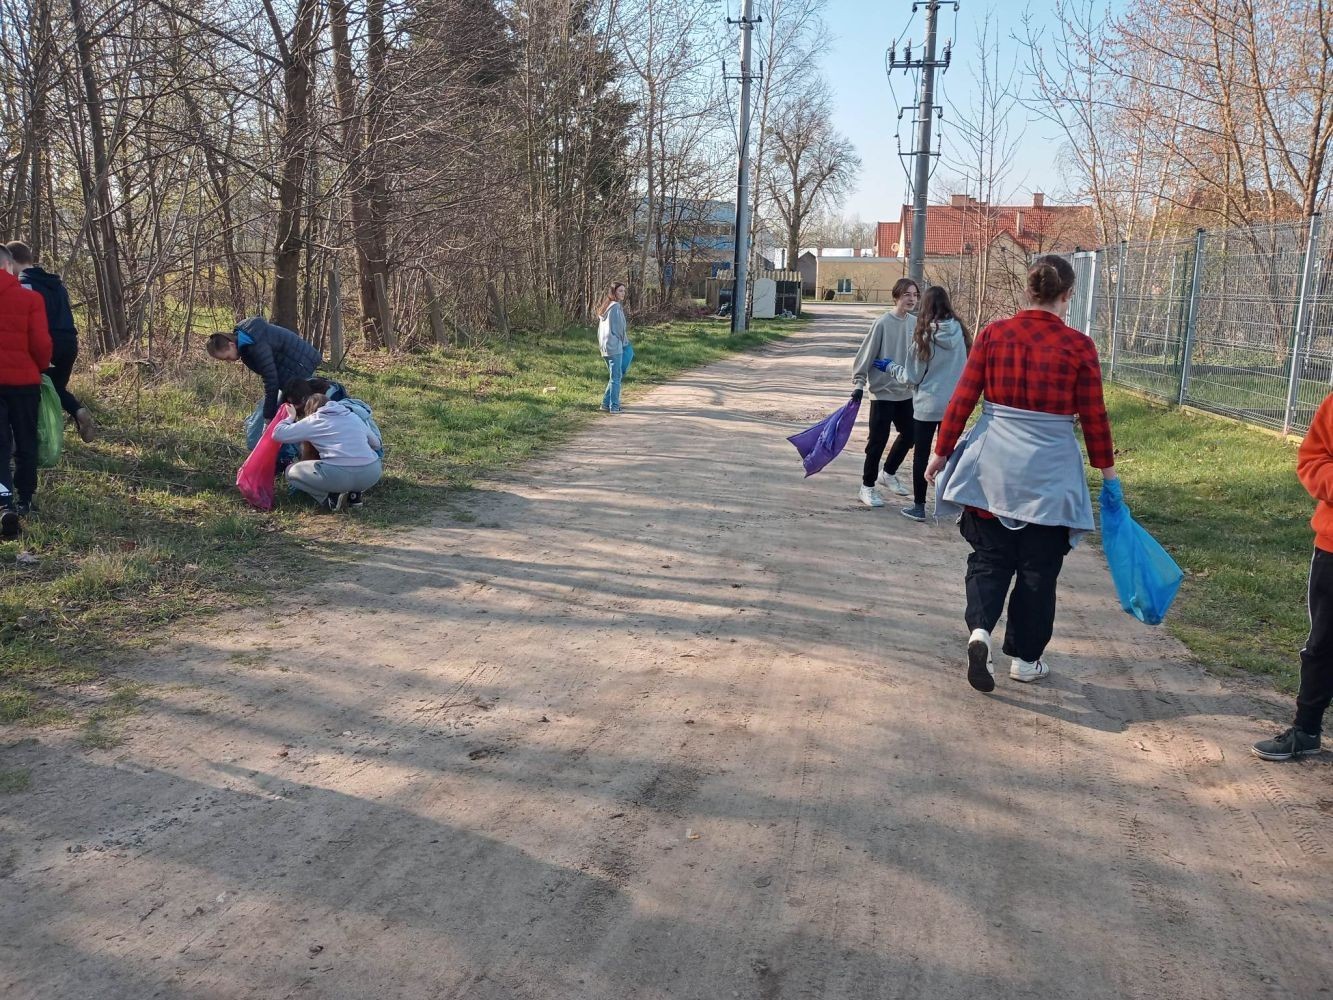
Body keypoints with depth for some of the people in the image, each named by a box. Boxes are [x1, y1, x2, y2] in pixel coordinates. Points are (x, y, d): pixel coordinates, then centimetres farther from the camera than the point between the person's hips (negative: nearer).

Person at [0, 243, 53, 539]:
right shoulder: (30, 297, -7)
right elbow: (41, 343, -10)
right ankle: (25, 501, 24)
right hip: (24, 379, -1)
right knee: (26, 444, 14)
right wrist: (42, 367, 10)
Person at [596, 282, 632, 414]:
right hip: (615, 345, -9)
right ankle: (614, 407, -3)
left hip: (604, 346, 9)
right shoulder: (616, 307, -12)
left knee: (615, 376, 16)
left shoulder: (604, 308, 15)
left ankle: (606, 404, 15)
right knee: (616, 377, -4)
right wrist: (625, 342, 2)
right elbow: (619, 328, -12)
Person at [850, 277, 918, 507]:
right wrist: (859, 384, -16)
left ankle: (888, 473, 36)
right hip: (883, 392, -6)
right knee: (879, 439, -3)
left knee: (909, 434, 15)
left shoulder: (916, 323, 2)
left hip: (906, 392, 6)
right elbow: (866, 354, -12)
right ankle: (868, 487, 11)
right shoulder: (883, 323, -14)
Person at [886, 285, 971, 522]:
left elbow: (912, 377, -7)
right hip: (954, 404, 4)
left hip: (927, 404, -4)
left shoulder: (925, 336, -15)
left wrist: (893, 367, 9)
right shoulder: (959, 332, -3)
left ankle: (919, 506, 13)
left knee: (921, 455, 7)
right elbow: (965, 369, 7)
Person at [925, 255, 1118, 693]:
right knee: (1038, 567, 13)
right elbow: (1094, 417, -2)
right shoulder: (1078, 346, -7)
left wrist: (941, 451, 8)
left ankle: (980, 629, -11)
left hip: (992, 464, 1)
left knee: (989, 556, 13)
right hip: (1049, 471, -1)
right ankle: (1025, 658, 21)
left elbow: (963, 399, -2)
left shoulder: (993, 333, -3)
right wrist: (1107, 469, 12)